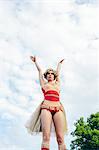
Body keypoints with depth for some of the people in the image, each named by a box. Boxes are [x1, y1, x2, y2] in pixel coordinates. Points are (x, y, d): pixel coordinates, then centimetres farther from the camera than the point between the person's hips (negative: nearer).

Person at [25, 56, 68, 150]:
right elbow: (39, 70, 37)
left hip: (58, 108, 2)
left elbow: (58, 72, 45)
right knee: (46, 136, -19)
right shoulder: (43, 83, 24)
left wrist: (59, 63, 62)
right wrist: (35, 61, 51)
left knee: (60, 138, -13)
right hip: (46, 107, -2)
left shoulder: (57, 84, 29)